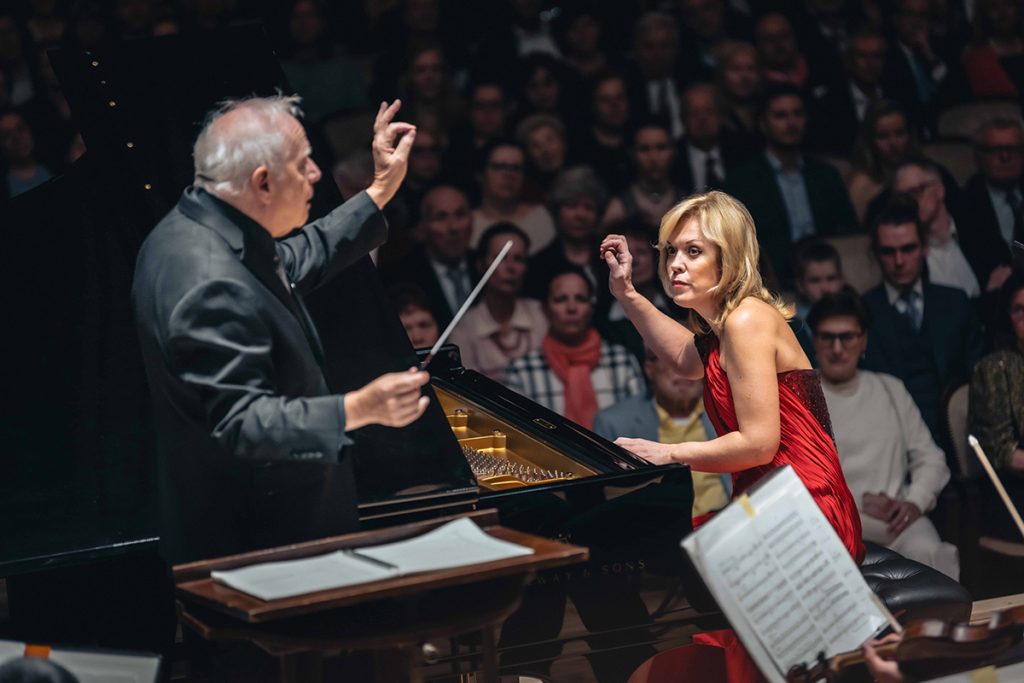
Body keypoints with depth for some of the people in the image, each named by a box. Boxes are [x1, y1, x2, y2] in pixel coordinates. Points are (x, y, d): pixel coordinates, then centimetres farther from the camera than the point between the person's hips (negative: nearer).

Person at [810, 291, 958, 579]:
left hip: (895, 518, 3)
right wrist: (858, 502, -12)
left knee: (927, 553, -32)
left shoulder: (891, 390, 19)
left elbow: (930, 458, 17)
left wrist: (915, 503, -5)